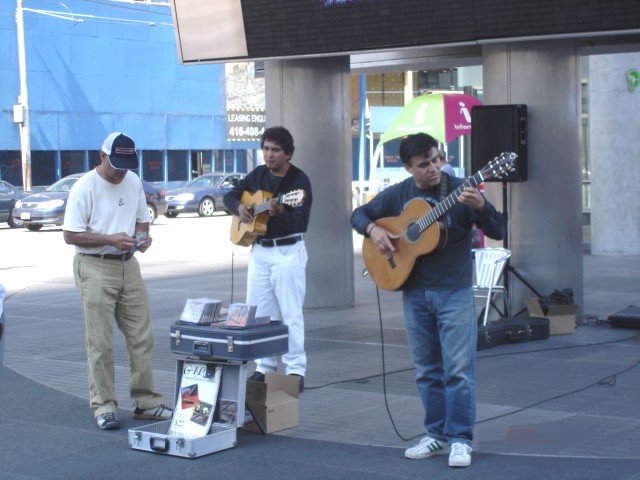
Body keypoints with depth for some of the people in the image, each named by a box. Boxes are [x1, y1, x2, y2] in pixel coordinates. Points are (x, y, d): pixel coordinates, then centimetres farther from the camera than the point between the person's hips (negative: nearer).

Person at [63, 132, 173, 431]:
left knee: (142, 337, 7)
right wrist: (111, 239, -22)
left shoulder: (133, 182, 7)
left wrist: (143, 237, -5)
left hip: (128, 266, 6)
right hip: (95, 268, -6)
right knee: (100, 342, -2)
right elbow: (70, 235, -13)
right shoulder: (85, 187, -11)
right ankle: (103, 406, 6)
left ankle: (146, 401, 16)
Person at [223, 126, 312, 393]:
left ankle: (296, 370, 0)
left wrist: (280, 213, -36)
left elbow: (301, 222, -18)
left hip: (288, 252, -6)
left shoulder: (299, 180, -10)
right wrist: (239, 207, -4)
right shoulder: (258, 175, 8)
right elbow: (230, 195, 17)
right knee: (259, 313, 9)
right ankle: (265, 367, 18)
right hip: (259, 250, 6)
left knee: (291, 314, -4)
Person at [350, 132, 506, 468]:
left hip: (454, 292, -4)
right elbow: (359, 214, 14)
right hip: (415, 292, 4)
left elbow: (498, 232, -11)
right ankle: (437, 435, 21)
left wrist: (479, 207, -30)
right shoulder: (397, 195, 3)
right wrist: (373, 229, -7)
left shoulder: (459, 190, -7)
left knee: (459, 368, -7)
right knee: (427, 370, 11)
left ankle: (460, 439, 1)